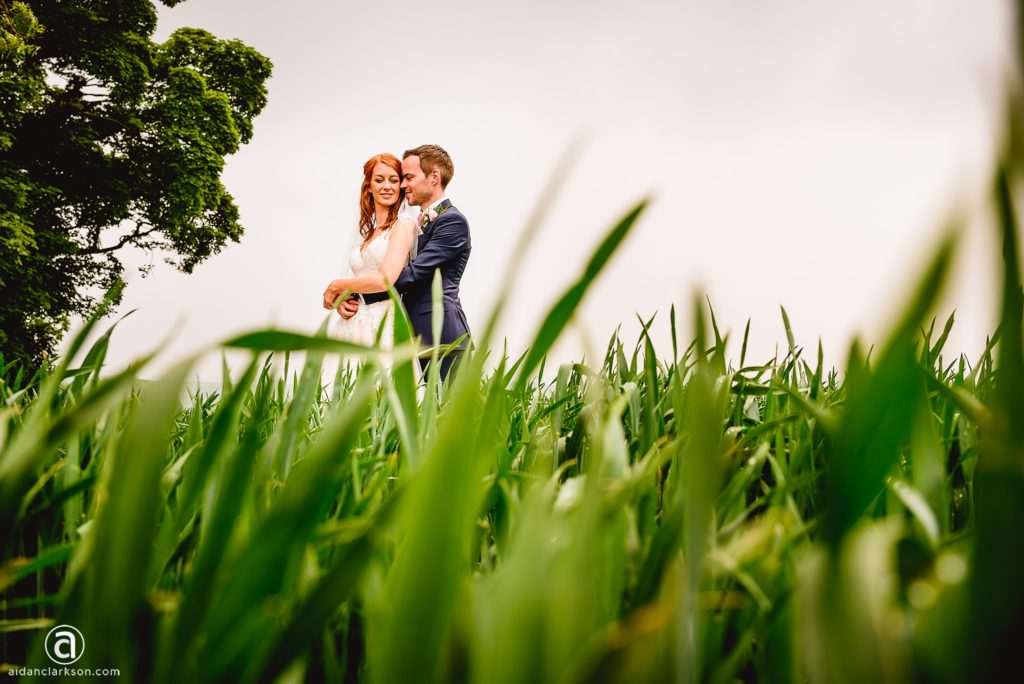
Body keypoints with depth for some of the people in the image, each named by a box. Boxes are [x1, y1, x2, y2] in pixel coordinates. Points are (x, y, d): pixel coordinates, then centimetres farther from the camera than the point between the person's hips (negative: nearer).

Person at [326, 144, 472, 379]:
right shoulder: (418, 223, 21)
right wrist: (351, 297, -3)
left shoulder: (452, 221, -8)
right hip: (413, 334, 8)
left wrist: (350, 288, -13)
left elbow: (411, 275, -16)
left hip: (441, 337, -8)